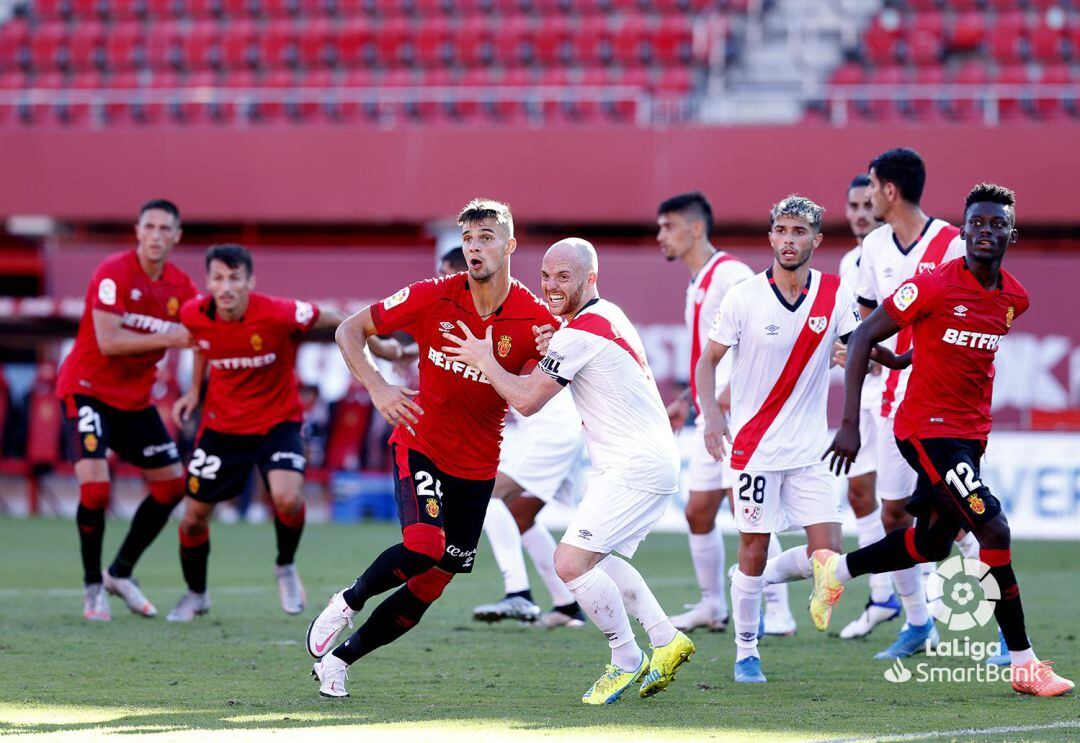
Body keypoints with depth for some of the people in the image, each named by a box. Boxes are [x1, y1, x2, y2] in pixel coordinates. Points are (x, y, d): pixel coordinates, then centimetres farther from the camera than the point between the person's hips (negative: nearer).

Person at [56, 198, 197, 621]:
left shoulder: (180, 286, 1)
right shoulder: (114, 273, -18)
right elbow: (108, 341, -25)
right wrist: (167, 338, -27)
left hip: (136, 398, 7)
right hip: (88, 390, -7)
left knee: (172, 484, 7)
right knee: (95, 486, -22)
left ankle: (121, 574, 24)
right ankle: (93, 587, -3)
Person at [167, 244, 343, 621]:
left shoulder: (279, 313, -26)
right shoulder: (195, 315, -14)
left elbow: (330, 320, -8)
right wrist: (194, 390, 13)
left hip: (277, 422, -3)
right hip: (221, 425, 3)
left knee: (288, 499, -28)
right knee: (194, 516, 5)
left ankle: (286, 568, 4)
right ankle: (196, 594, 33)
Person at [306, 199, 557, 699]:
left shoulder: (536, 320, -10)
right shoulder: (433, 297, -11)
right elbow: (350, 330, -4)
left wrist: (549, 362, -32)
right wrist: (378, 389, -18)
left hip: (478, 465, 2)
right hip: (421, 444, -2)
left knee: (429, 587, 3)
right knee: (423, 545, -28)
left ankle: (338, 660, 19)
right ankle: (348, 602, 0)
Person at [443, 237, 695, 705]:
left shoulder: (580, 333, -18)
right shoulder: (607, 316, 14)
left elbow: (527, 401, -14)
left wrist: (483, 360, -2)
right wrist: (548, 349, 11)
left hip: (636, 467, -11)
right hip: (650, 460, 11)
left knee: (571, 563, -15)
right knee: (597, 560, 23)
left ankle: (627, 661, -1)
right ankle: (666, 640, 24)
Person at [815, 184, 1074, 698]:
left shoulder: (1014, 298, 4)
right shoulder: (934, 286, -16)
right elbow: (863, 338, -11)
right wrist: (850, 424, -15)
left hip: (971, 433, 8)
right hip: (927, 428, -8)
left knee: (932, 544, 17)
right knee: (994, 529, -16)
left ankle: (835, 570, 40)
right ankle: (1023, 664, -10)